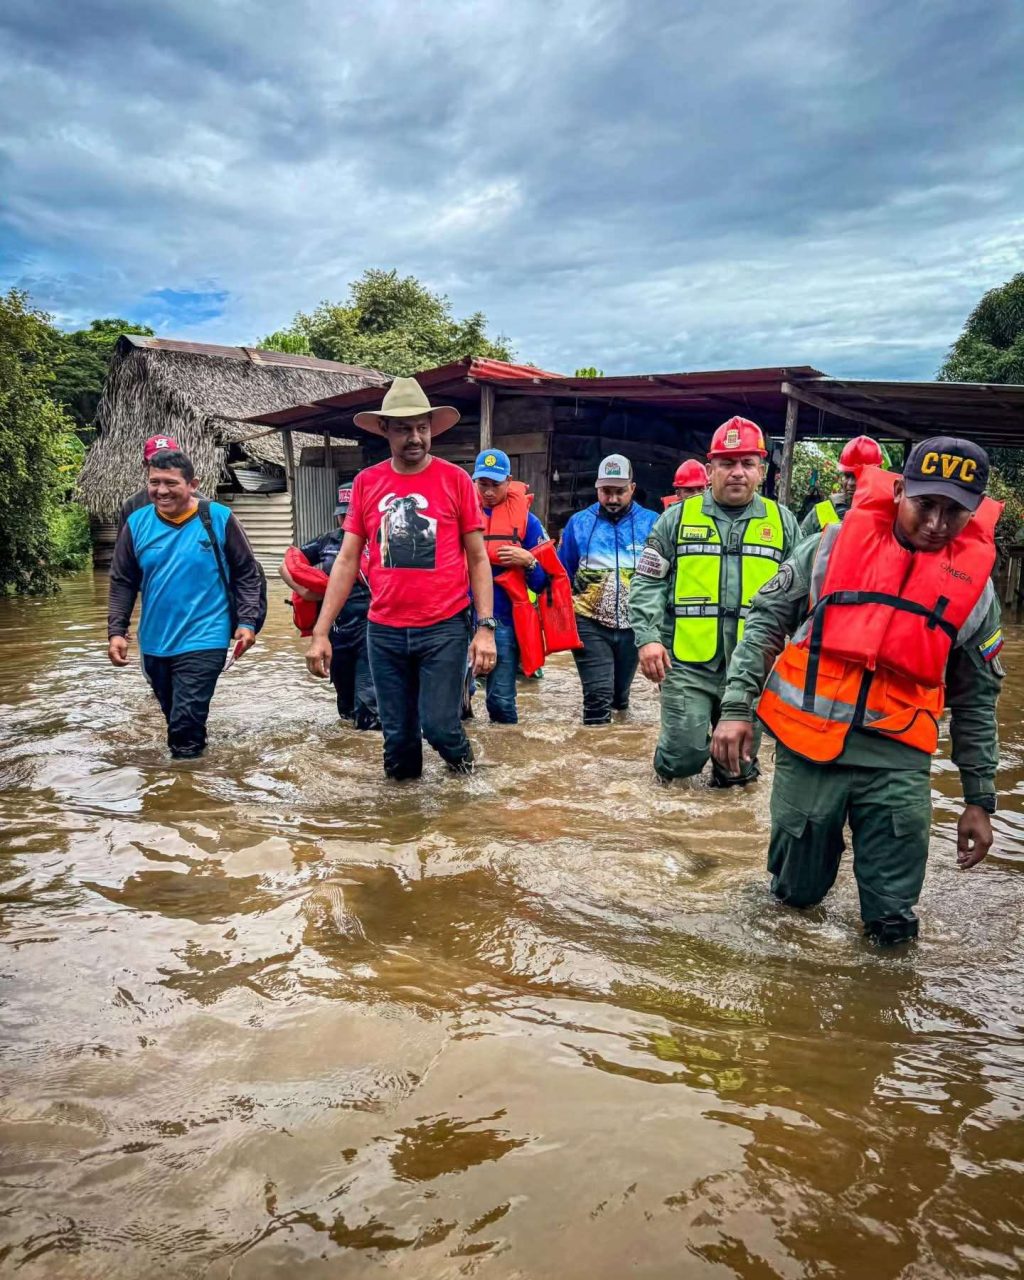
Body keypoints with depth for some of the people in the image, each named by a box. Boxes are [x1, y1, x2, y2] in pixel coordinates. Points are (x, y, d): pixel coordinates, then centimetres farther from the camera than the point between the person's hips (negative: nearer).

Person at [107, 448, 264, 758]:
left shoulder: (218, 518, -8)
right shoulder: (137, 523, 0)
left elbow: (247, 573, -2)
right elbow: (122, 583, 6)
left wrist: (247, 622, -10)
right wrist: (116, 631, -2)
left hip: (204, 641, -4)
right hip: (154, 644, 5)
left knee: (186, 723, -11)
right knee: (176, 720, 19)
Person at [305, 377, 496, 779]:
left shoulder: (455, 479, -2)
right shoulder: (365, 483, 4)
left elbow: (478, 558, 0)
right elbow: (347, 561, 5)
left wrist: (485, 627, -8)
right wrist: (320, 632, 1)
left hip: (444, 627, -2)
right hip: (384, 632, 2)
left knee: (438, 726, -5)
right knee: (397, 735, 10)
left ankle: (461, 758, 29)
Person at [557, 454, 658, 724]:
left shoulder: (651, 523, -2)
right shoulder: (579, 523, 0)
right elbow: (561, 574, 8)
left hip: (634, 625, 2)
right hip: (589, 624, -1)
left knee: (619, 693, 19)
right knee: (598, 695, -10)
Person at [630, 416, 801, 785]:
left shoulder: (783, 523, 8)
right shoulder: (678, 517, 3)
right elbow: (647, 582, 2)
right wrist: (648, 637, -9)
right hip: (687, 662, -2)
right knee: (685, 756, -5)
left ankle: (731, 764, 46)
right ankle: (669, 761, 30)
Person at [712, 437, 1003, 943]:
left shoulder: (974, 585, 3)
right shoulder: (834, 545, -4)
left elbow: (976, 698, 10)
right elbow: (767, 620, 1)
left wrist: (979, 797, 11)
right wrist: (737, 706, -7)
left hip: (897, 754, 1)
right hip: (808, 737, -1)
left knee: (893, 923, 2)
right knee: (797, 892, 13)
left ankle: (887, 911, 36)